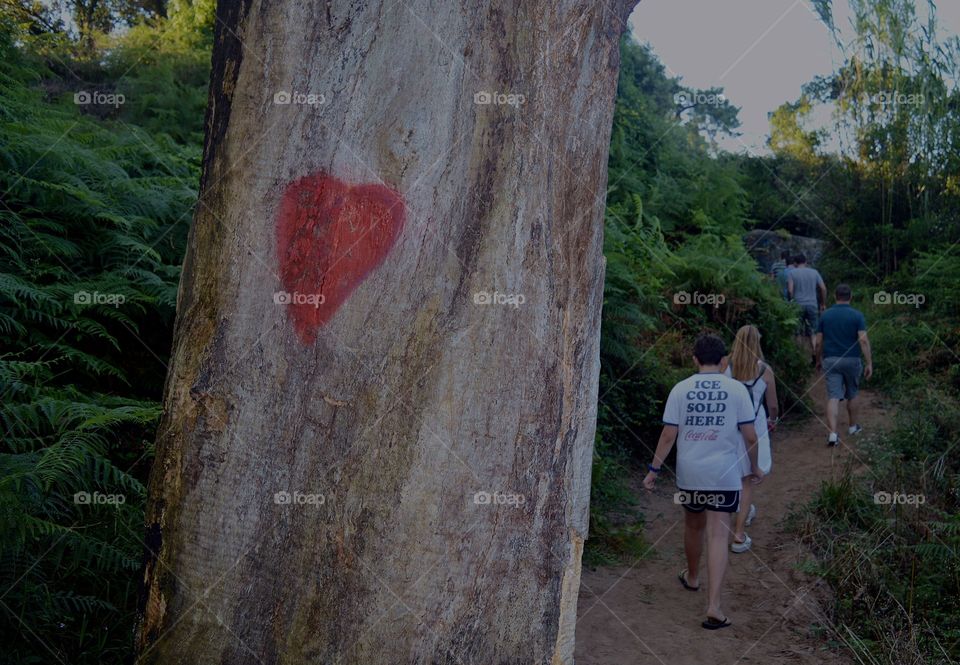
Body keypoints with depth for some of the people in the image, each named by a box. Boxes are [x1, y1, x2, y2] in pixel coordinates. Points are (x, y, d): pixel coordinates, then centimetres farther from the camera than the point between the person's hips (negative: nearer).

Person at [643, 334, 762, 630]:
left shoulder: (681, 389, -3)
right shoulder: (736, 389, -4)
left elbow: (668, 435, -4)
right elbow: (750, 436, -3)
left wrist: (654, 469, 4)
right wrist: (755, 467, 13)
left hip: (689, 474, 2)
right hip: (724, 475, -2)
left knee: (693, 526, 22)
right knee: (718, 535, -2)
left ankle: (692, 577, 45)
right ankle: (713, 605, -10)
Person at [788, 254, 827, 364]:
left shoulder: (792, 273, -1)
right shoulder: (814, 272, 7)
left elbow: (790, 290, -11)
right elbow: (823, 288, 4)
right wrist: (823, 304, 12)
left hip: (798, 305, -1)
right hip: (813, 305, 2)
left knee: (799, 333, 7)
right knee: (813, 332, 7)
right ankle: (814, 356, -5)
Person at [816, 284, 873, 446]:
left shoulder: (825, 315, 1)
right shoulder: (857, 315, -6)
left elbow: (818, 342, 3)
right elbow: (864, 341, -14)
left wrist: (818, 360, 17)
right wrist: (869, 363, -11)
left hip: (830, 360, 1)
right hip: (851, 360, -1)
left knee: (833, 397, -4)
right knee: (853, 394, 19)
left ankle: (833, 434, -15)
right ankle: (853, 426, 34)